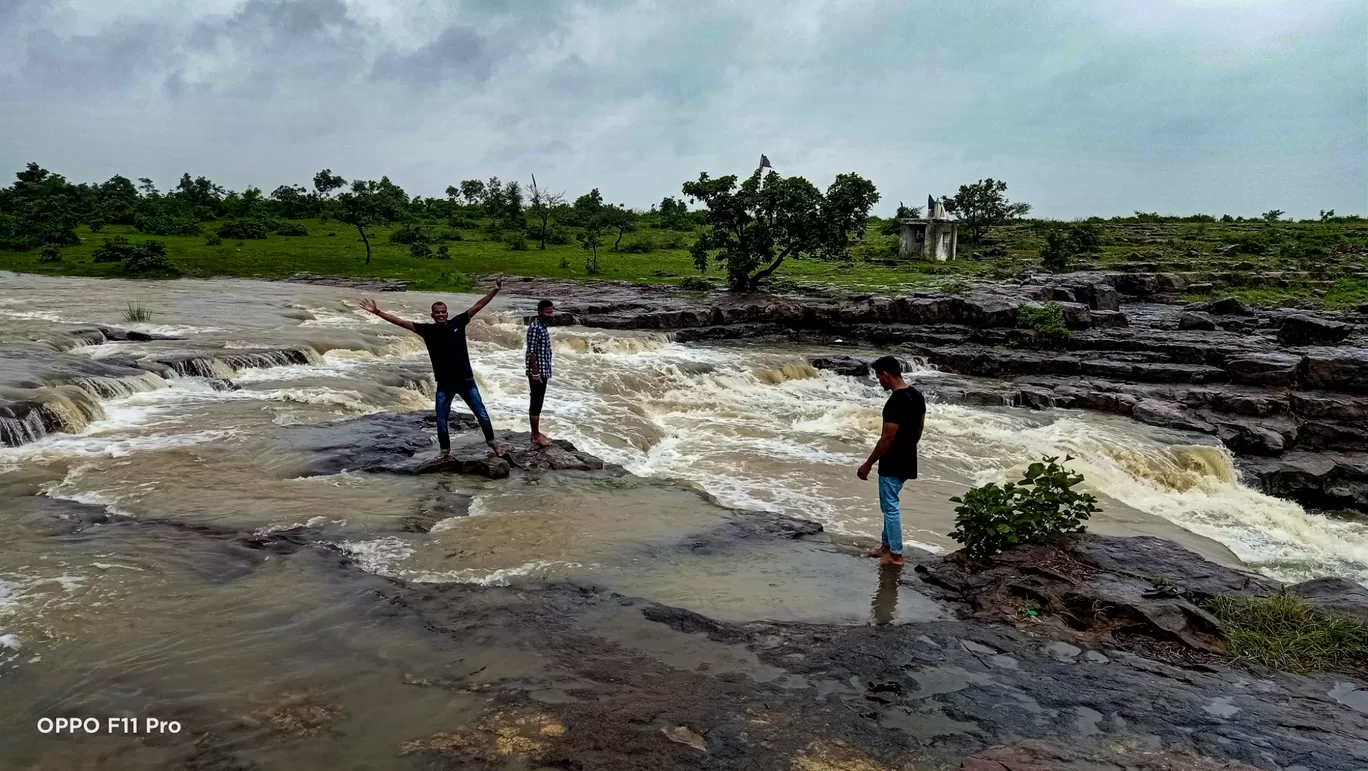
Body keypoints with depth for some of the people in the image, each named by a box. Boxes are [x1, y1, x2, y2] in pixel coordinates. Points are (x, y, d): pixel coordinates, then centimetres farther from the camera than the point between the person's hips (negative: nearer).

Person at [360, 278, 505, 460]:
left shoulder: (457, 323, -3)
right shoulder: (427, 330, -2)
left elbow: (478, 306, -5)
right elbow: (400, 322, -3)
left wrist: (495, 291, -11)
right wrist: (378, 312, -8)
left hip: (466, 380, -1)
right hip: (444, 383, 1)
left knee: (481, 414, 6)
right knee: (441, 420, 8)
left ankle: (492, 442, 25)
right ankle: (445, 449, 29)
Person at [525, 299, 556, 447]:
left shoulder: (543, 326, 13)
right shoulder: (534, 327, -17)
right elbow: (531, 352, -20)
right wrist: (535, 372, -22)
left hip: (544, 371, 10)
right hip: (537, 372, -10)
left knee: (538, 403, 14)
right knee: (536, 403, -3)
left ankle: (537, 432, 21)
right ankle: (536, 436, 2)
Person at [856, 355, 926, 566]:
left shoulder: (896, 402, -25)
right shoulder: (917, 395, 4)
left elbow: (887, 438, -24)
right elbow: (920, 428, 14)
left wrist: (868, 464, -16)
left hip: (893, 464, -10)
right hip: (907, 461, 10)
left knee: (890, 506, 2)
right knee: (888, 504, 21)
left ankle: (895, 555, 11)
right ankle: (887, 545, 31)